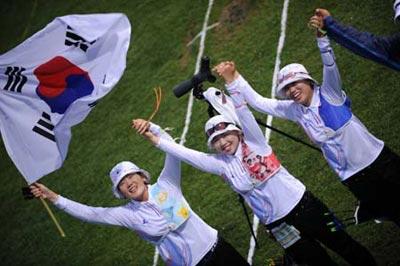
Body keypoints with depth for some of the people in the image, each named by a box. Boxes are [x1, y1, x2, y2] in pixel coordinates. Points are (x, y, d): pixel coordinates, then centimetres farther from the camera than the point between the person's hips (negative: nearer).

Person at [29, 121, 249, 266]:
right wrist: (54, 197, -17)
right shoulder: (128, 214, -6)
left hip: (215, 247, 1)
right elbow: (90, 214, -11)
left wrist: (152, 128, -26)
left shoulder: (165, 185, -5)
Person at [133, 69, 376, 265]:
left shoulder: (254, 141, -5)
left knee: (343, 244, 8)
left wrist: (230, 80, -30)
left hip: (302, 203, -1)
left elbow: (243, 111, -18)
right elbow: (184, 153, -9)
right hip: (277, 222, 2)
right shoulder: (221, 164, -2)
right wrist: (154, 138, -17)